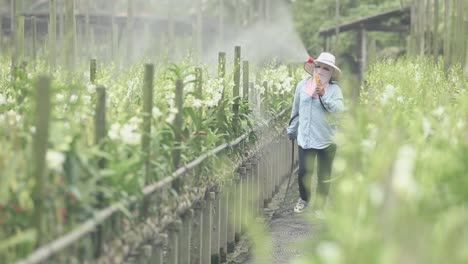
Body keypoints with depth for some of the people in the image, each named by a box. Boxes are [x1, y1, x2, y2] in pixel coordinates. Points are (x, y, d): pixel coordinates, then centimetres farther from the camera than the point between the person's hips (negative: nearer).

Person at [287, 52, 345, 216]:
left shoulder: (334, 89, -5)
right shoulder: (302, 85, 3)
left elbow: (339, 110, -20)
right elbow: (296, 110, 13)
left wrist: (324, 95, -28)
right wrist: (292, 130, 18)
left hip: (326, 141, -2)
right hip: (305, 139, 2)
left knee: (324, 177, 6)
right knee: (304, 173, 4)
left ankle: (319, 207, 23)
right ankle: (304, 199, 32)